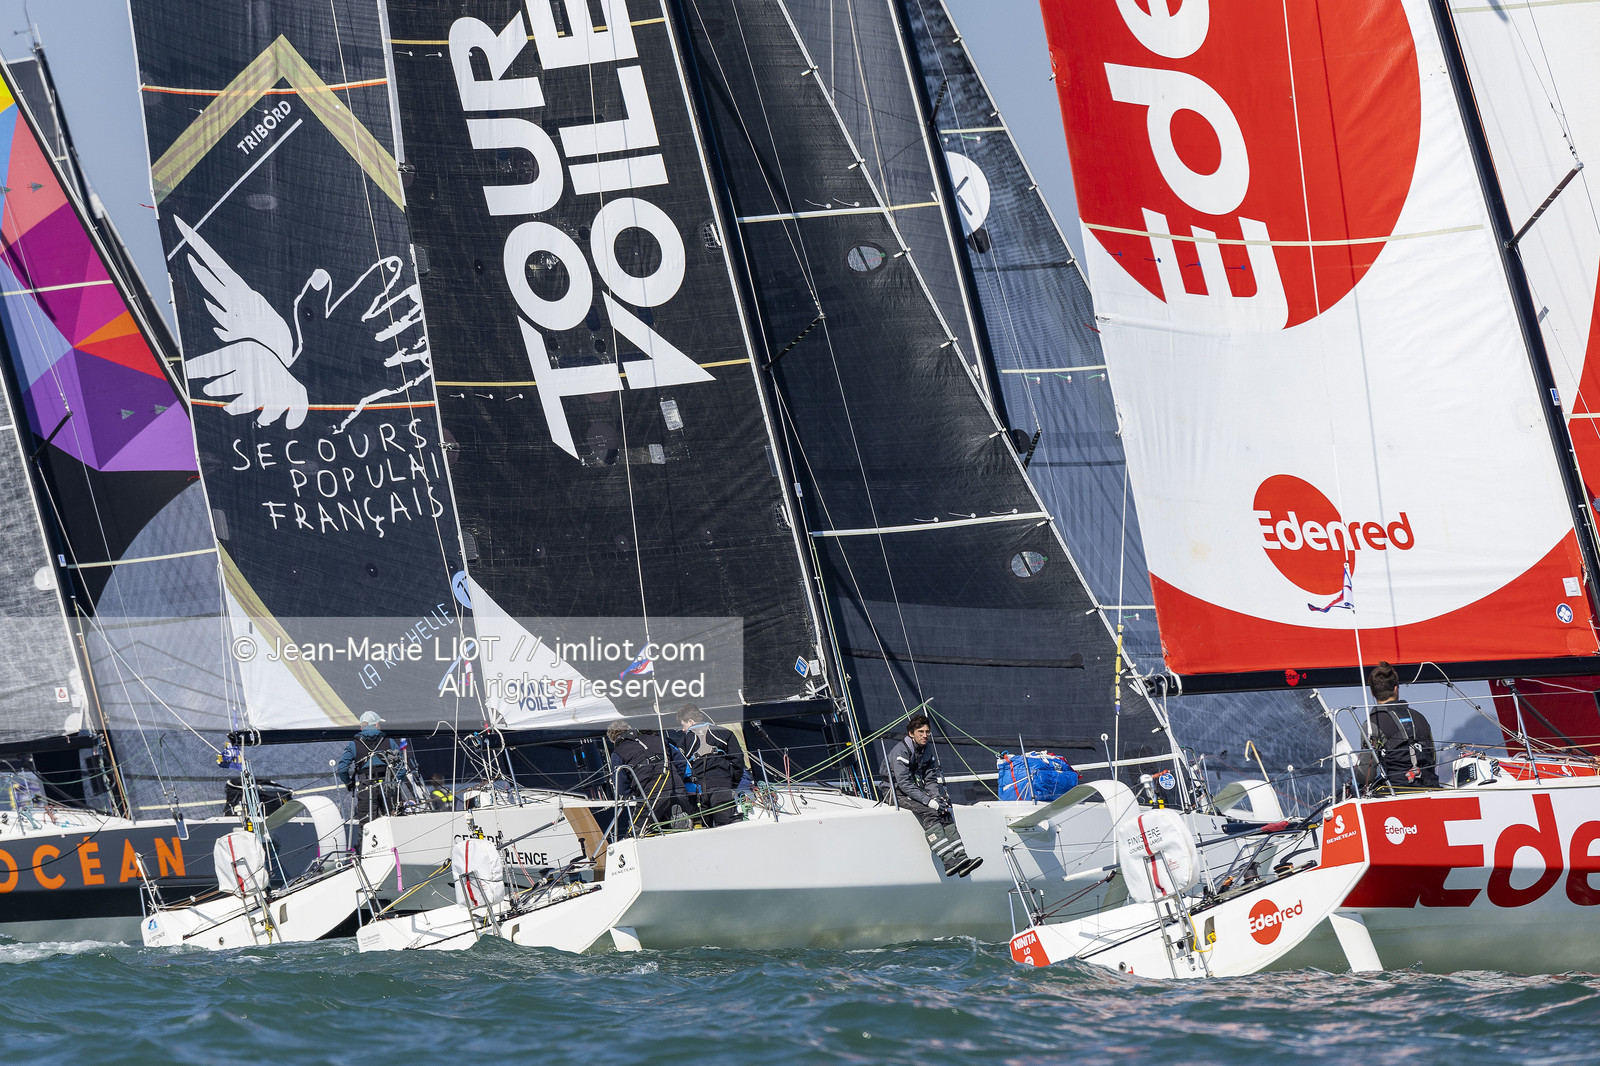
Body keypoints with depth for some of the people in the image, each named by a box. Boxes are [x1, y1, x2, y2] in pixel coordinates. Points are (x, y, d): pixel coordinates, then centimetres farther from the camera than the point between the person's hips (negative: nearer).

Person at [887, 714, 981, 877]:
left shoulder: (928, 749, 7)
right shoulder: (901, 751, -17)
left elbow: (930, 779, 10)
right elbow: (904, 783, -24)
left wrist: (936, 797, -12)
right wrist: (928, 801, -30)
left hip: (917, 791, 7)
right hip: (898, 793, -7)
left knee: (944, 812, -18)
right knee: (928, 813, -31)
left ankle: (961, 857, -28)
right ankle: (948, 860, -44)